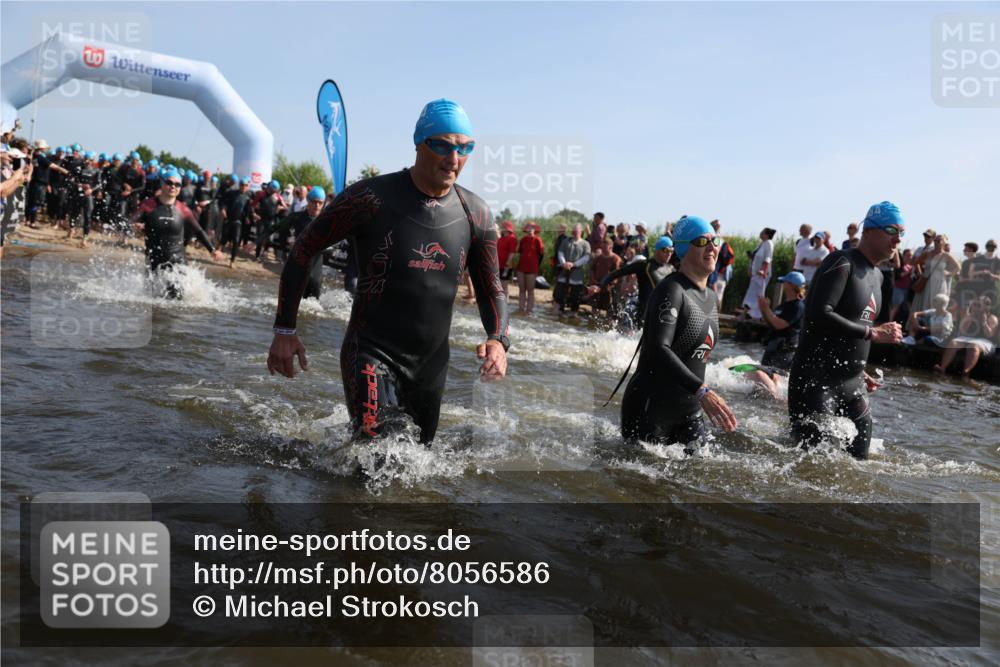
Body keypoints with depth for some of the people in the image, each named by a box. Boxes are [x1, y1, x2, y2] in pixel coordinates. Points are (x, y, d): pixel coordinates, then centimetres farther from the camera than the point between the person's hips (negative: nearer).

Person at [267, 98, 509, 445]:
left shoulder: (476, 215, 0)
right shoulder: (372, 198, -13)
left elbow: (490, 290, 8)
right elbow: (302, 250, -4)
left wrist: (498, 340, -13)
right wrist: (285, 330, -6)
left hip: (433, 363, 5)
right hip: (371, 354, -5)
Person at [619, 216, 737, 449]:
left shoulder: (710, 297, 11)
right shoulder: (670, 291, -17)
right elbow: (659, 350, -30)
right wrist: (702, 392, -39)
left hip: (688, 413, 8)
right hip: (649, 411, -8)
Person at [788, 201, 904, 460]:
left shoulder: (877, 276, 17)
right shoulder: (842, 263, -12)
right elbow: (820, 316, -26)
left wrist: (860, 372, 18)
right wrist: (874, 333, -22)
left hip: (852, 386, 9)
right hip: (814, 382, -9)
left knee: (858, 458, 10)